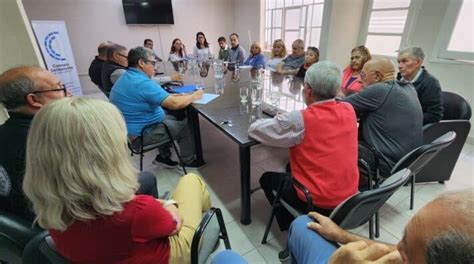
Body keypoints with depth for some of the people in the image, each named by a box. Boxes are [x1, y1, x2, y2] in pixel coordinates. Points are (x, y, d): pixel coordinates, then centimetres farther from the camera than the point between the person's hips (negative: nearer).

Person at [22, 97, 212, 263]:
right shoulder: (138, 211, -42)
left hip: (115, 248, 5)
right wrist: (170, 206, 2)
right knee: (192, 180, 12)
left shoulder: (49, 207, -23)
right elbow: (174, 225, -17)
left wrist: (157, 205, -4)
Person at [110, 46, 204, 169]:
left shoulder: (127, 77, 7)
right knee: (186, 126, 2)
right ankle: (188, 161, 20)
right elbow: (175, 104, -28)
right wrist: (194, 96, -11)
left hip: (131, 128, 10)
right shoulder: (142, 82, -26)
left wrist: (172, 95, 3)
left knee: (173, 119, 23)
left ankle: (163, 156, 28)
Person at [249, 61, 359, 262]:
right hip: (349, 196, 6)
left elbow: (254, 129, -13)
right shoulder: (349, 110, -5)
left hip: (318, 202, -6)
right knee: (291, 168, 27)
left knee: (267, 179, 18)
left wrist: (278, 121, 6)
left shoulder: (300, 120, -23)